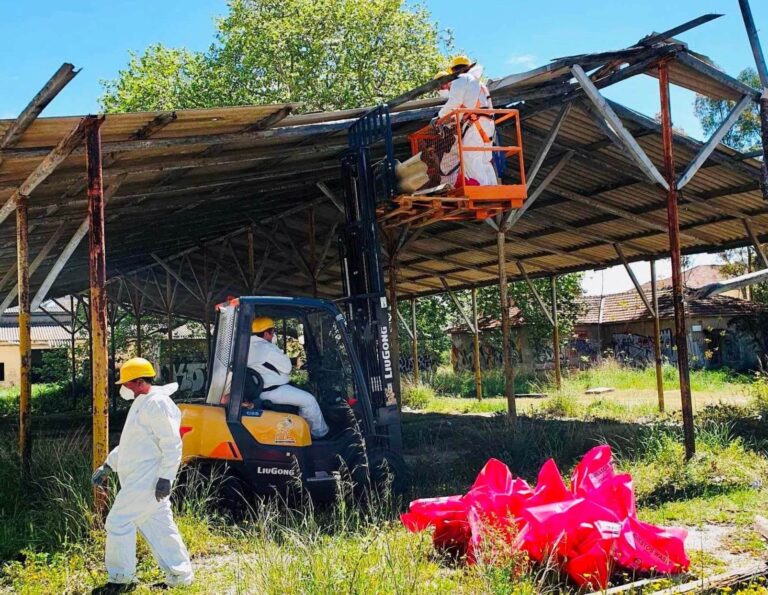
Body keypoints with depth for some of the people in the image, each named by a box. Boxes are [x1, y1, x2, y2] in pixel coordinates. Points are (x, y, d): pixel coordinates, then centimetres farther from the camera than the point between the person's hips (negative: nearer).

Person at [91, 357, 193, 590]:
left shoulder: (158, 404, -16)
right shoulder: (141, 404, 17)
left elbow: (172, 445, -21)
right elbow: (129, 443, 26)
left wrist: (165, 477, -23)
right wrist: (107, 466, 23)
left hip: (147, 481, -10)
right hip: (139, 480, 10)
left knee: (118, 522, -3)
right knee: (159, 526, 11)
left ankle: (120, 576, 10)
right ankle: (180, 574, 18)